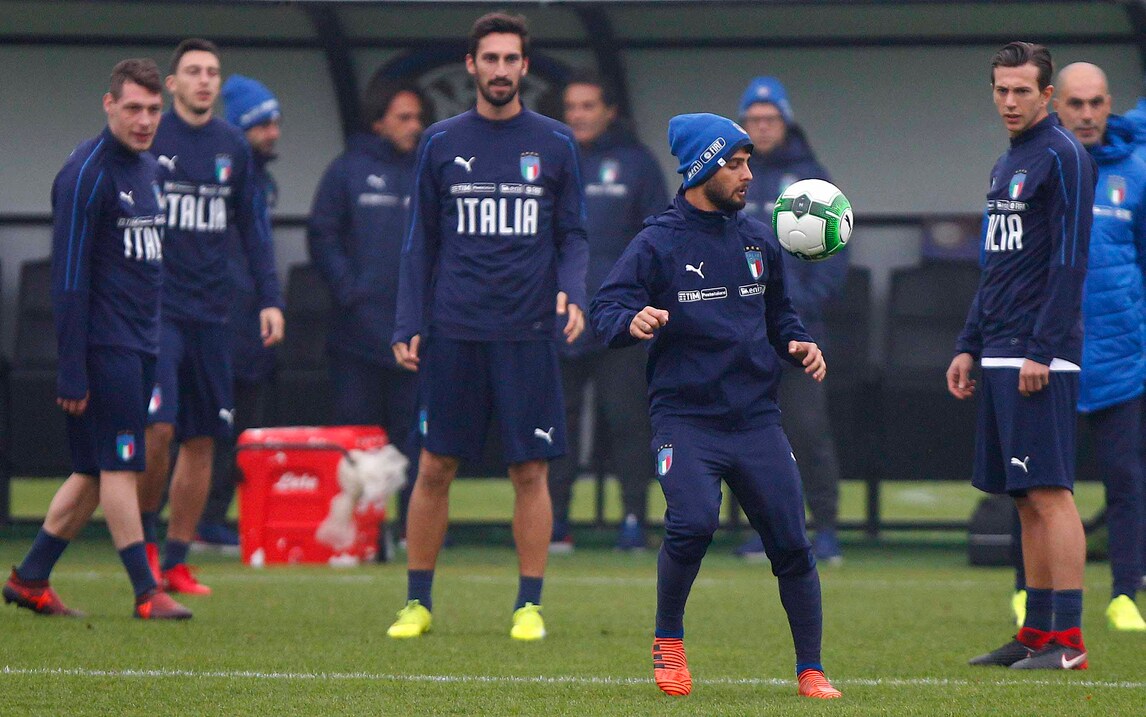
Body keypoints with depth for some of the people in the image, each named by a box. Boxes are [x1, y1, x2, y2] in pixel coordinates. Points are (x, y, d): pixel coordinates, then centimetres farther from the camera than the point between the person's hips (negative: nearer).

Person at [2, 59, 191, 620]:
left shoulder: (146, 168, 15)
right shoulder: (86, 173, -12)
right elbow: (69, 278, -15)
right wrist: (72, 372, -18)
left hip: (139, 345, 9)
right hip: (104, 347, -9)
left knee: (96, 473, 10)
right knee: (118, 467, -6)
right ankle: (147, 594, -4)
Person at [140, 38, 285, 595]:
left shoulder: (233, 147, 10)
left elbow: (252, 227, 15)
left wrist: (270, 299, 6)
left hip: (211, 313, 5)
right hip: (155, 308, -5)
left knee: (202, 440, 4)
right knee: (158, 427, -16)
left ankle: (176, 562, 12)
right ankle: (144, 538, 5)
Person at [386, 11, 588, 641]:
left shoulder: (554, 145, 6)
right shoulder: (441, 144, 7)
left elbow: (572, 236, 10)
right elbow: (421, 242, 10)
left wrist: (571, 292, -10)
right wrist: (407, 326, 3)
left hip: (528, 335, 0)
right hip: (453, 331, 0)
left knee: (531, 471, -1)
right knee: (435, 469, 2)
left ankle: (530, 606, 7)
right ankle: (417, 602, 11)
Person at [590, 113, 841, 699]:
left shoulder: (758, 240, 13)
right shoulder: (658, 243, -2)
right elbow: (605, 310, -8)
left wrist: (799, 344, 7)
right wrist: (632, 322, -30)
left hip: (756, 419, 4)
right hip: (684, 417, -4)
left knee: (791, 542, -2)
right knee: (693, 522, -25)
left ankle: (811, 671, 12)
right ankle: (667, 640, -1)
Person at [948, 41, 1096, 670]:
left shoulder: (1062, 157, -9)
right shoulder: (1007, 163, 19)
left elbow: (1069, 260, -15)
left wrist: (1041, 351, -19)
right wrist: (969, 347, 19)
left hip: (1039, 356, -9)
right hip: (1000, 357, 9)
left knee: (1048, 493, -10)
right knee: (1026, 500, 9)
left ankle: (1067, 641, -11)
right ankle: (1037, 633, 11)